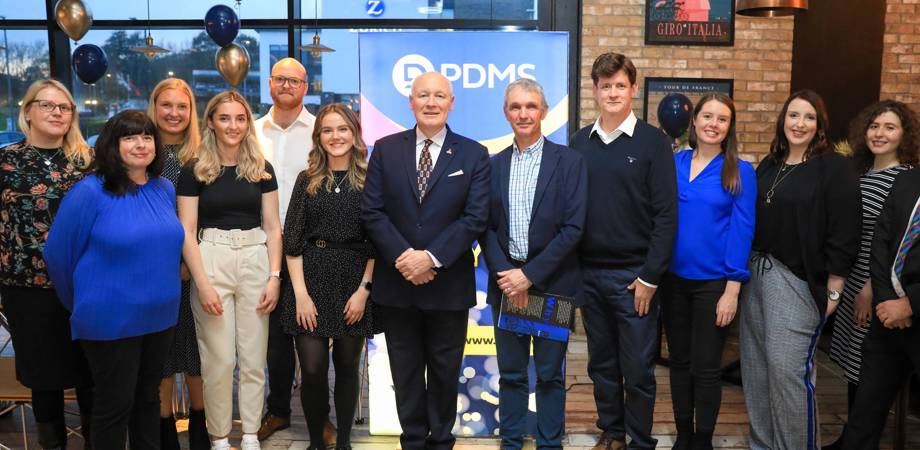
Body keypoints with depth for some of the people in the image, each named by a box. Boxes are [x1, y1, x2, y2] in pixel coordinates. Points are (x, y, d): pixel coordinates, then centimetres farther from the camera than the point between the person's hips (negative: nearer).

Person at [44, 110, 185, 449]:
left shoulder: (165, 189, 3)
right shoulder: (90, 192, -14)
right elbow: (58, 254, -8)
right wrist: (82, 305, 3)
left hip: (160, 315, 5)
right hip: (111, 320, -5)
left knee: (148, 397, 19)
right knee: (115, 405, 8)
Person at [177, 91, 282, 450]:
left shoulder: (261, 169, 7)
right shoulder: (194, 171, 0)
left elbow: (272, 227, 6)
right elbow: (187, 232, -3)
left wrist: (274, 277, -3)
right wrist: (203, 283, -12)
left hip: (255, 260, 2)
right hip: (211, 261, -2)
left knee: (254, 357, 7)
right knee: (218, 359, 2)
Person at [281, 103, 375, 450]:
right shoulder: (307, 180, 7)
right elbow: (292, 241, 2)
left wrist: (364, 289, -8)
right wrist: (301, 293, -7)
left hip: (355, 282, 0)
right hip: (311, 278, 1)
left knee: (347, 366, 8)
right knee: (312, 369, -3)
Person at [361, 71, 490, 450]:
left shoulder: (474, 155, -1)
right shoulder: (385, 149, 3)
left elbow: (475, 218, -9)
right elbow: (371, 211, -3)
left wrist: (431, 258, -18)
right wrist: (402, 257, -15)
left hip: (448, 284, -1)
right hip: (395, 282, 1)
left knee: (445, 372, 13)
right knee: (405, 373, 13)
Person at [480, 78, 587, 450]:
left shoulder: (569, 161, -3)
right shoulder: (494, 164, 8)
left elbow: (573, 227, -10)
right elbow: (486, 227, 5)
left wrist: (530, 274, -14)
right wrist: (503, 274, -9)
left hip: (551, 283, -3)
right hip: (507, 282, 3)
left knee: (550, 374, 7)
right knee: (511, 373, 11)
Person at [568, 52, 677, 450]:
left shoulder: (653, 142, -4)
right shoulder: (580, 142, 6)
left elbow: (666, 214, -8)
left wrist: (649, 277, -12)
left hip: (633, 275, -3)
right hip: (588, 272, 4)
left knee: (637, 368, 6)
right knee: (601, 364, 15)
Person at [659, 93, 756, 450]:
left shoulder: (740, 172, -5)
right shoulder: (673, 163, 3)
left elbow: (742, 230, -8)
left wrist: (733, 287, -13)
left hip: (713, 282, -3)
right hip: (673, 277, 3)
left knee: (706, 366, 6)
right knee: (679, 360, 13)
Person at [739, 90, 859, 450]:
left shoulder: (834, 167, -6)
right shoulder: (768, 165, 12)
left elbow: (844, 235, -10)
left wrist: (832, 290, -12)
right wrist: (748, 270, 12)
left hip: (797, 281, -6)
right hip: (756, 273, 7)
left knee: (788, 369, -6)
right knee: (755, 366, 11)